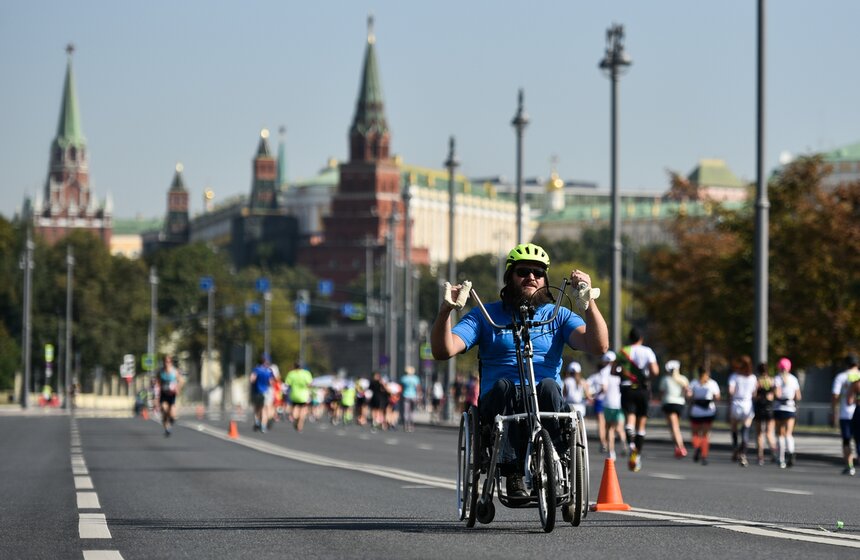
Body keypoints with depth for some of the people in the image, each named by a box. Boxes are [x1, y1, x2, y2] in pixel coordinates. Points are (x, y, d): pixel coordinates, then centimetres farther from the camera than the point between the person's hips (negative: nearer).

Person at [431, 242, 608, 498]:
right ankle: (513, 473, -39)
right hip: (500, 402, 0)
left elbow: (598, 345, -2)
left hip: (545, 401, 0)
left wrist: (588, 302, -16)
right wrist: (446, 309, -15)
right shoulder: (485, 316, 15)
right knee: (503, 385, -34)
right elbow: (443, 350, 1)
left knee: (548, 385, -33)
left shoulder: (559, 316, 16)